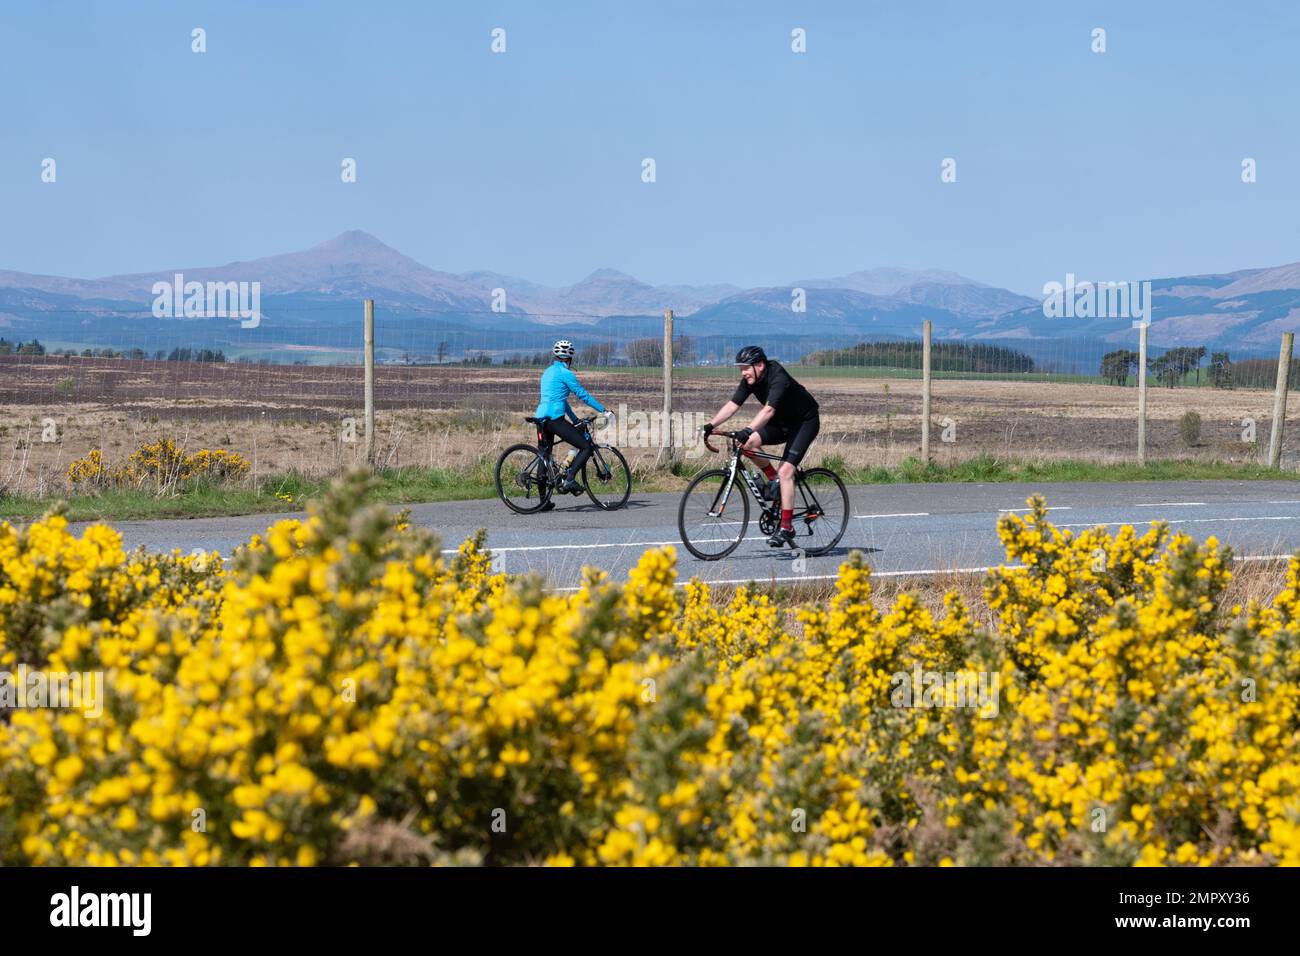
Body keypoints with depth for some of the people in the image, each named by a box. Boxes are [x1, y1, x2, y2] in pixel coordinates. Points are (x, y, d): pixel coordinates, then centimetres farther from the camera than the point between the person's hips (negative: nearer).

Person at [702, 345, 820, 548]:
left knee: (785, 471, -21)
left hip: (805, 422, -8)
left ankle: (786, 528, -17)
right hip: (783, 422, 8)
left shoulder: (778, 379, -31)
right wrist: (711, 425, -24)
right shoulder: (750, 381, -8)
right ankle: (773, 478, 4)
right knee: (748, 443, -18)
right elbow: (732, 405, -12)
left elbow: (768, 410, -44)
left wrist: (748, 430, -57)